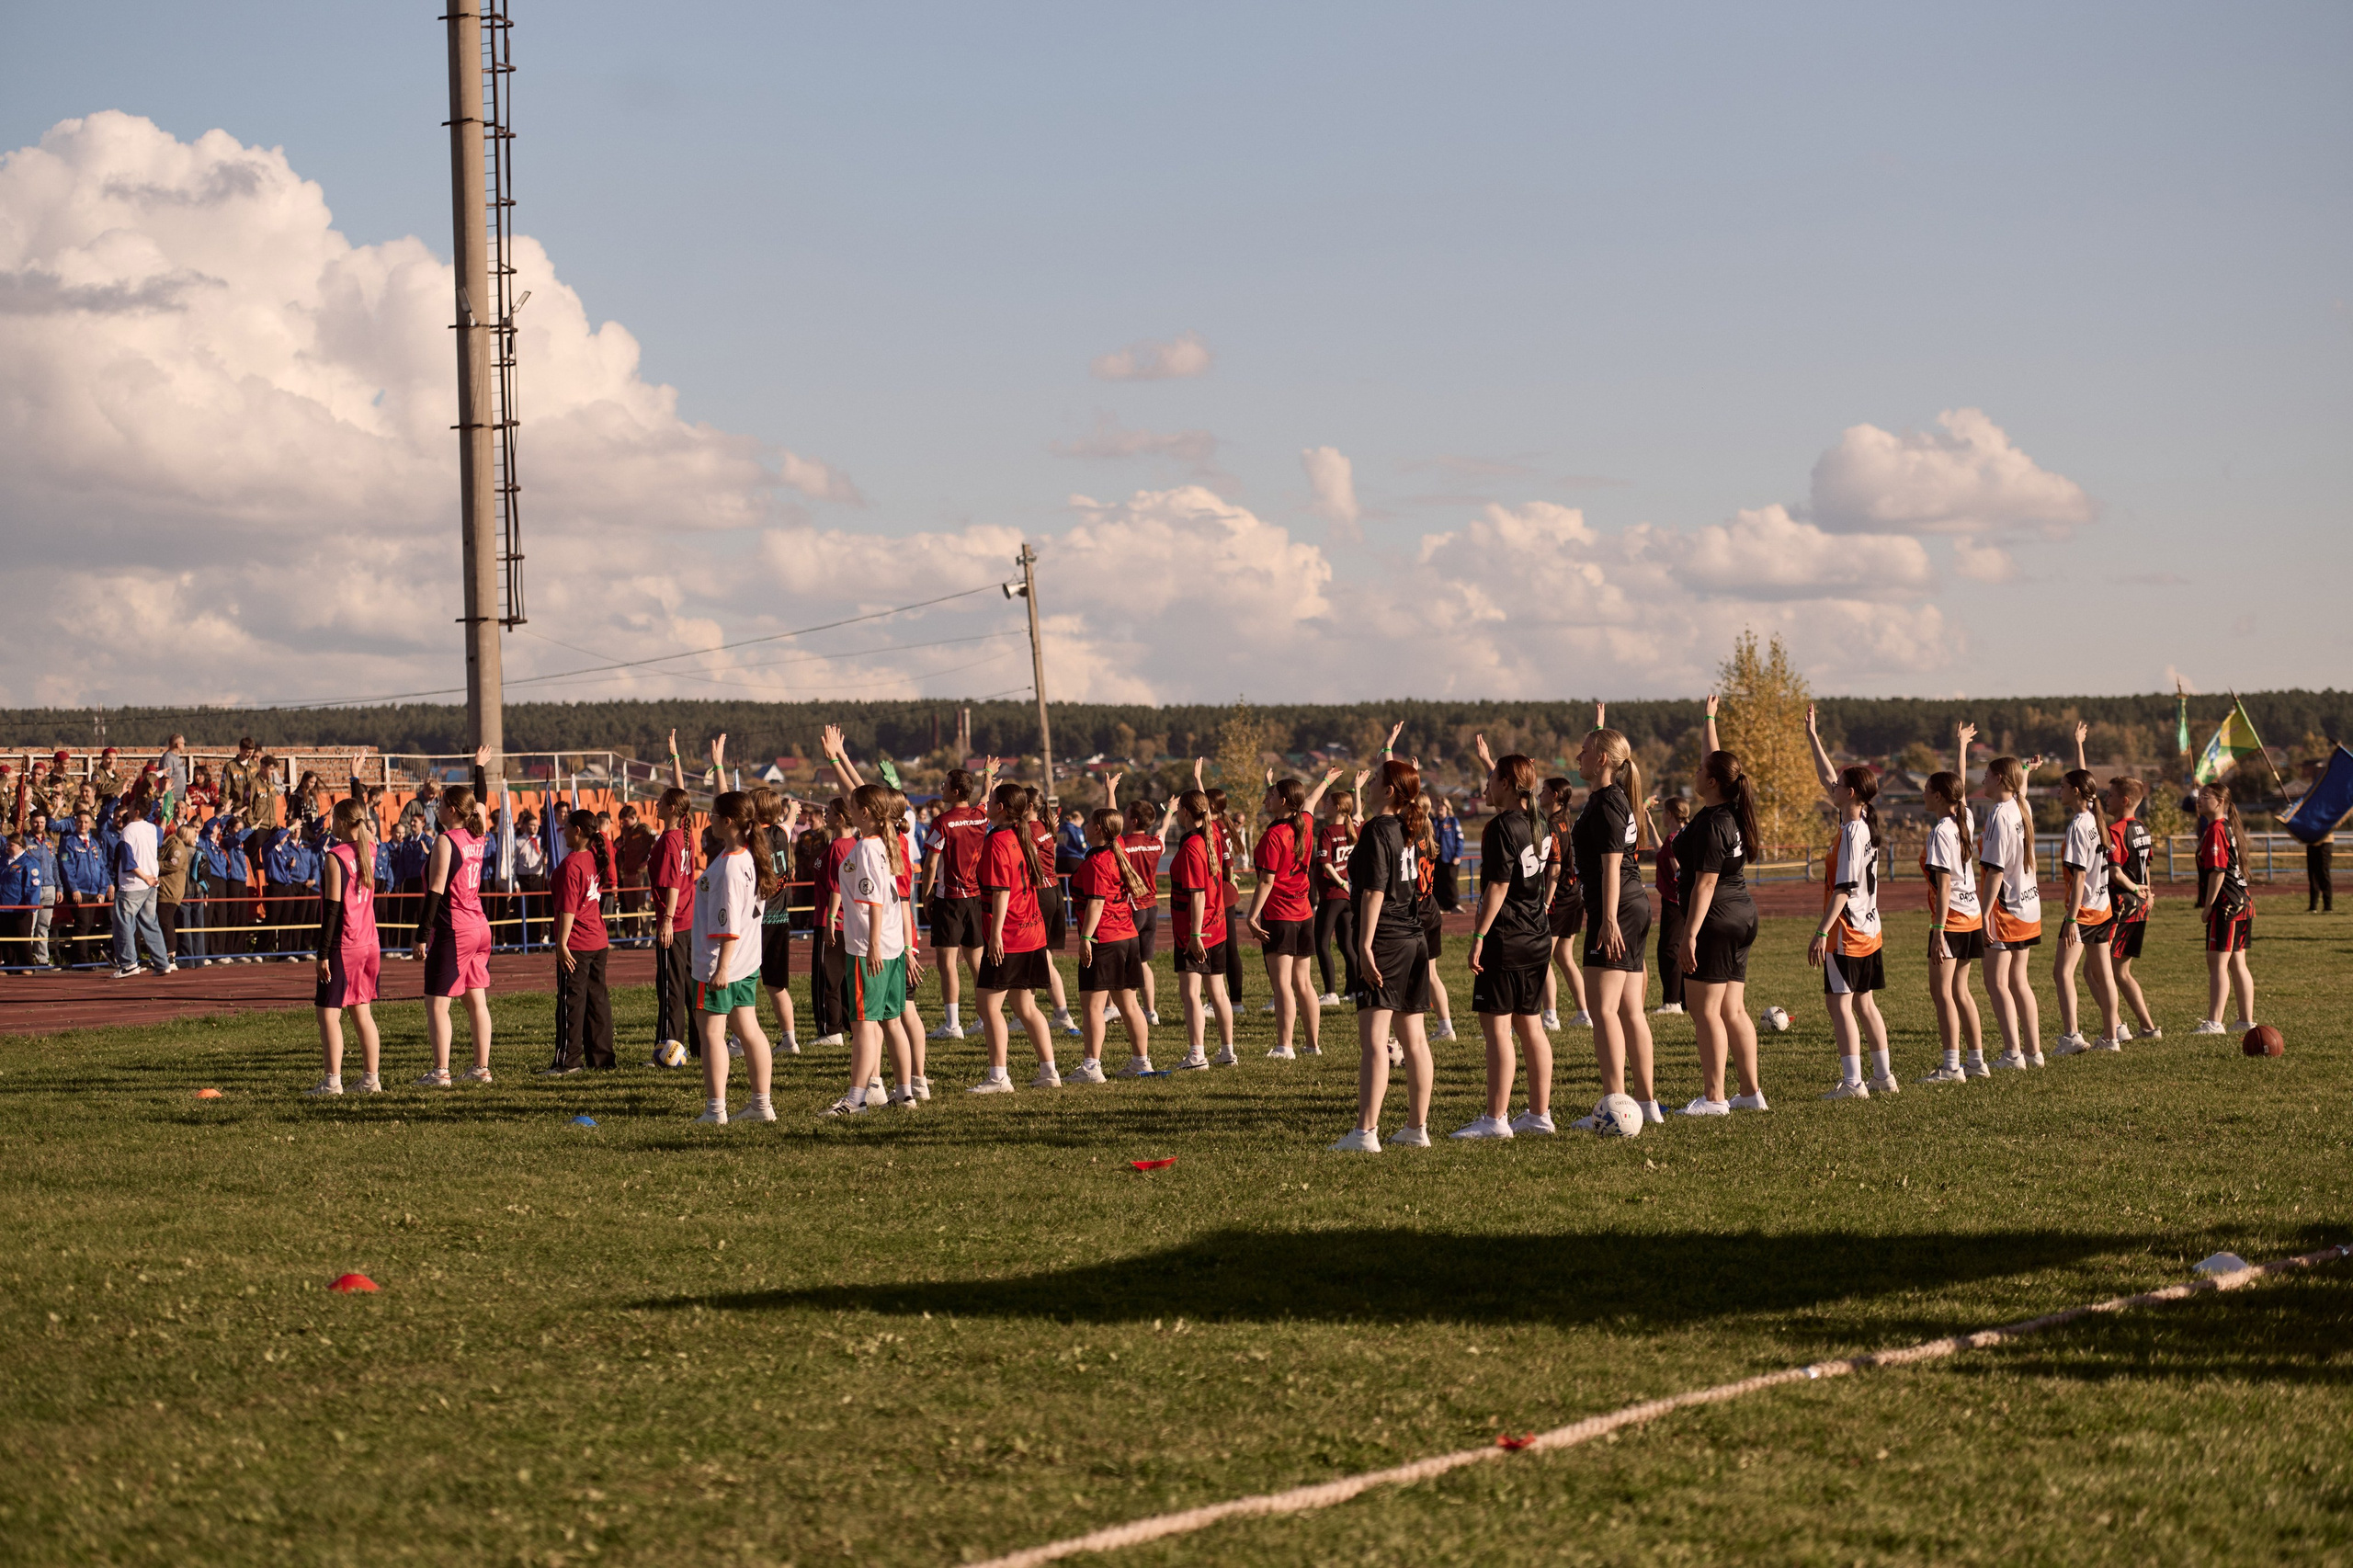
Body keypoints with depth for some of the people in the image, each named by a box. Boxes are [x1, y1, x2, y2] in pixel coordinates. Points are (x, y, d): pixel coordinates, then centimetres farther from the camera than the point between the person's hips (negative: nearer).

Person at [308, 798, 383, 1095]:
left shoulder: (335, 857, -13)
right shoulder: (369, 851, 5)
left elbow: (332, 908, -15)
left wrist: (323, 953, -13)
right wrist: (367, 826, 15)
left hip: (343, 945, -7)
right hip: (369, 945, 7)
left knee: (328, 1012, -4)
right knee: (362, 1012, 12)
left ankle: (332, 1080, -9)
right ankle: (371, 1078, 11)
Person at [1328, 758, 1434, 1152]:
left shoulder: (1377, 829, -13)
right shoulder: (1410, 829, 10)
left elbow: (1374, 891, -18)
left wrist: (1365, 946, -20)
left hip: (1384, 942, -9)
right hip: (1413, 940, 9)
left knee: (1373, 1039, -14)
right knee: (1413, 1038, 12)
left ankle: (1366, 1132, -21)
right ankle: (1417, 1128, 16)